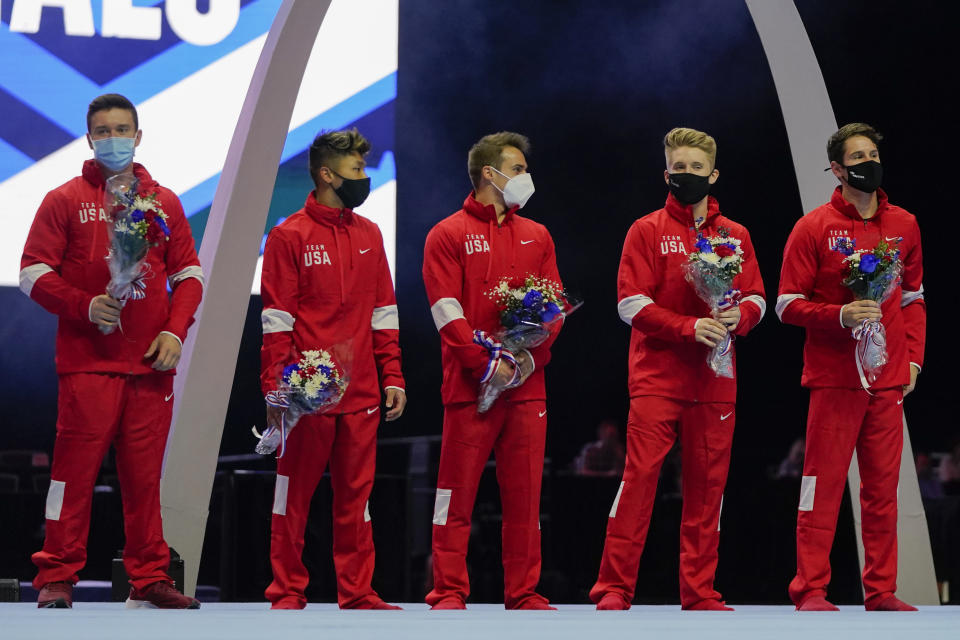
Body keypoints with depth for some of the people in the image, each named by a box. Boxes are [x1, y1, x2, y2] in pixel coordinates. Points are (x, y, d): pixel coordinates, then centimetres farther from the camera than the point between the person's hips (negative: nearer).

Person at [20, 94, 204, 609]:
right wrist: (86, 306, -14)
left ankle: (149, 580, 10)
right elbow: (34, 274, 0)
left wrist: (175, 331, -1)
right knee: (75, 467, -6)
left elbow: (189, 274, 14)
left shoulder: (163, 203, 13)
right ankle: (56, 578, -1)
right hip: (87, 361, -3)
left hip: (151, 363, 3)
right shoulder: (64, 201, 4)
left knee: (144, 473, 5)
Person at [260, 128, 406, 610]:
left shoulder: (369, 235, 13)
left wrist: (392, 377, 9)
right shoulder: (290, 236, -3)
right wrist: (276, 387, -12)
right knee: (295, 489, 1)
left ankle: (357, 592, 10)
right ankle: (288, 591, 7)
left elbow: (383, 313, 16)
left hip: (361, 392, 5)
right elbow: (277, 318, -5)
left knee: (356, 493, 6)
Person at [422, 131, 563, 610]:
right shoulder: (448, 235, 2)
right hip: (470, 385, -4)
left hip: (527, 386, 4)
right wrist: (486, 364, -15)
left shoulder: (537, 237, 17)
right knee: (458, 490, -3)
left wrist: (530, 359, -6)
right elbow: (447, 312, -6)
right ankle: (449, 592, 0)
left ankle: (524, 593, 9)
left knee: (524, 492, 4)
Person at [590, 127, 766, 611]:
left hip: (714, 383, 4)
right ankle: (614, 587, -7)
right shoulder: (648, 231, 3)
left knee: (707, 484, 4)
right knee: (640, 475, -10)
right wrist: (689, 327, -17)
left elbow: (756, 298, 11)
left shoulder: (735, 236, 14)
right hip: (656, 378, -3)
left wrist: (737, 317, -12)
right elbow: (632, 304, -5)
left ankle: (699, 590, 10)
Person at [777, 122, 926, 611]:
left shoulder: (904, 226, 12)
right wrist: (840, 316, -18)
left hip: (889, 379, 4)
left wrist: (913, 357, 6)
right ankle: (811, 589, -2)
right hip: (834, 376, -4)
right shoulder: (814, 228, -2)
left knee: (883, 486, 5)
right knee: (824, 483, -5)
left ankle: (880, 590, 11)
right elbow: (788, 304, -2)